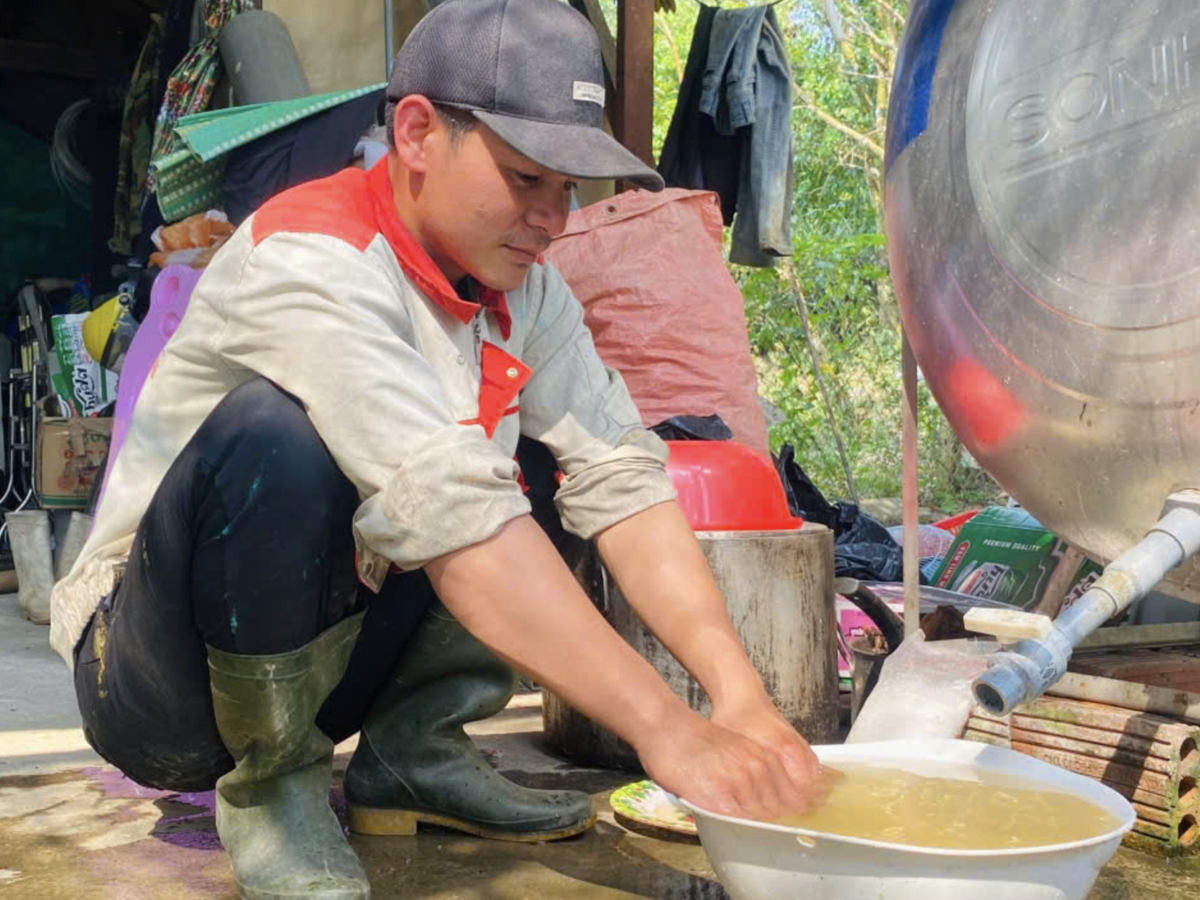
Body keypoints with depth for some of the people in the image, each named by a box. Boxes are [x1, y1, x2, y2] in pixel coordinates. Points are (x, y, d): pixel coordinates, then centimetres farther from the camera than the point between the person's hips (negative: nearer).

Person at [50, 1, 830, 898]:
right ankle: (268, 784, -12)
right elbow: (447, 511, -37)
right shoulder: (310, 260, -25)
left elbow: (620, 474, -11)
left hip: (338, 642, 7)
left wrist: (738, 688, -24)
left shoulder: (522, 286, -3)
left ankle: (413, 748, 3)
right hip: (158, 677, -7)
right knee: (277, 431, -35)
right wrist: (665, 729, -39)